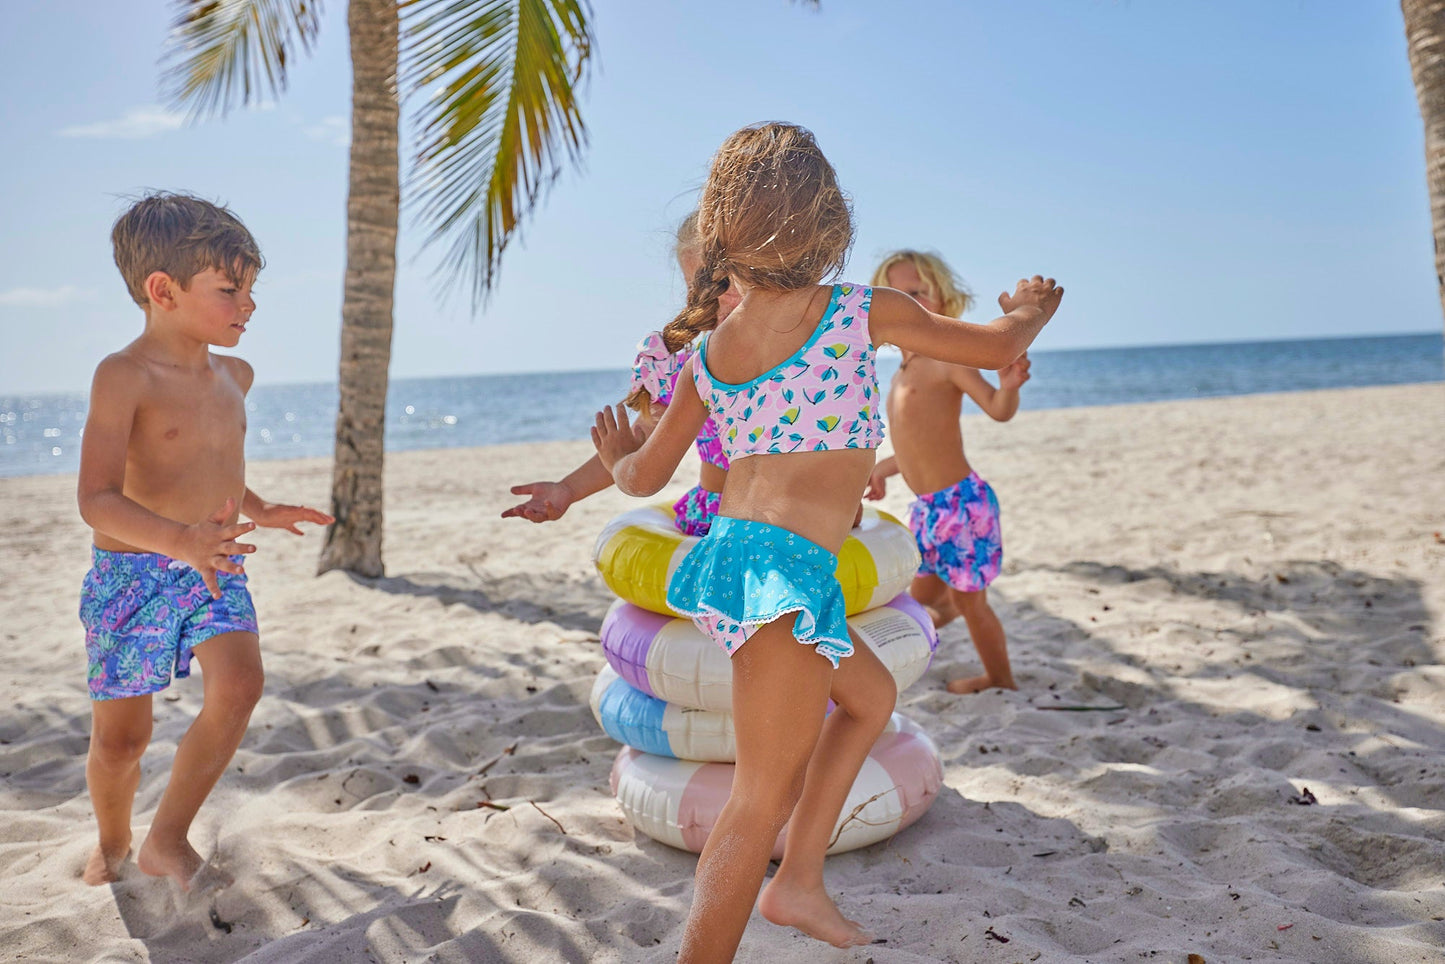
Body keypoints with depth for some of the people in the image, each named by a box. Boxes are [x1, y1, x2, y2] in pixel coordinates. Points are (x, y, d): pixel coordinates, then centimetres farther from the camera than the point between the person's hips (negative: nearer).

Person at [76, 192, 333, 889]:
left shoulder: (234, 374, 7)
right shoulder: (123, 376, -16)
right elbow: (98, 500, -25)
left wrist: (259, 510, 18)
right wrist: (181, 539, -39)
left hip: (215, 573, 5)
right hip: (132, 573, -4)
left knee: (239, 683, -20)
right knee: (120, 735, 7)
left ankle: (167, 838, -1)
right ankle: (112, 842, 38)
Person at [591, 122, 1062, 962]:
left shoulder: (707, 350, 10)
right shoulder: (861, 314, -3)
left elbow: (646, 477, 17)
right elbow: (997, 348, 7)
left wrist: (616, 459, 40)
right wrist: (1033, 309, 29)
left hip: (726, 550, 8)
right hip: (788, 567, -8)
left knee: (871, 694, 26)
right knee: (765, 799, 0)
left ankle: (800, 881, 28)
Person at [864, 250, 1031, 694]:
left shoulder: (946, 358, -13)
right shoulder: (904, 372, 12)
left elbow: (997, 408, -23)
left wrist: (1010, 386, -44)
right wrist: (883, 468, 31)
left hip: (959, 501, -7)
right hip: (926, 505, 7)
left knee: (968, 599, 6)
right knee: (923, 594, 17)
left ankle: (1001, 680, 24)